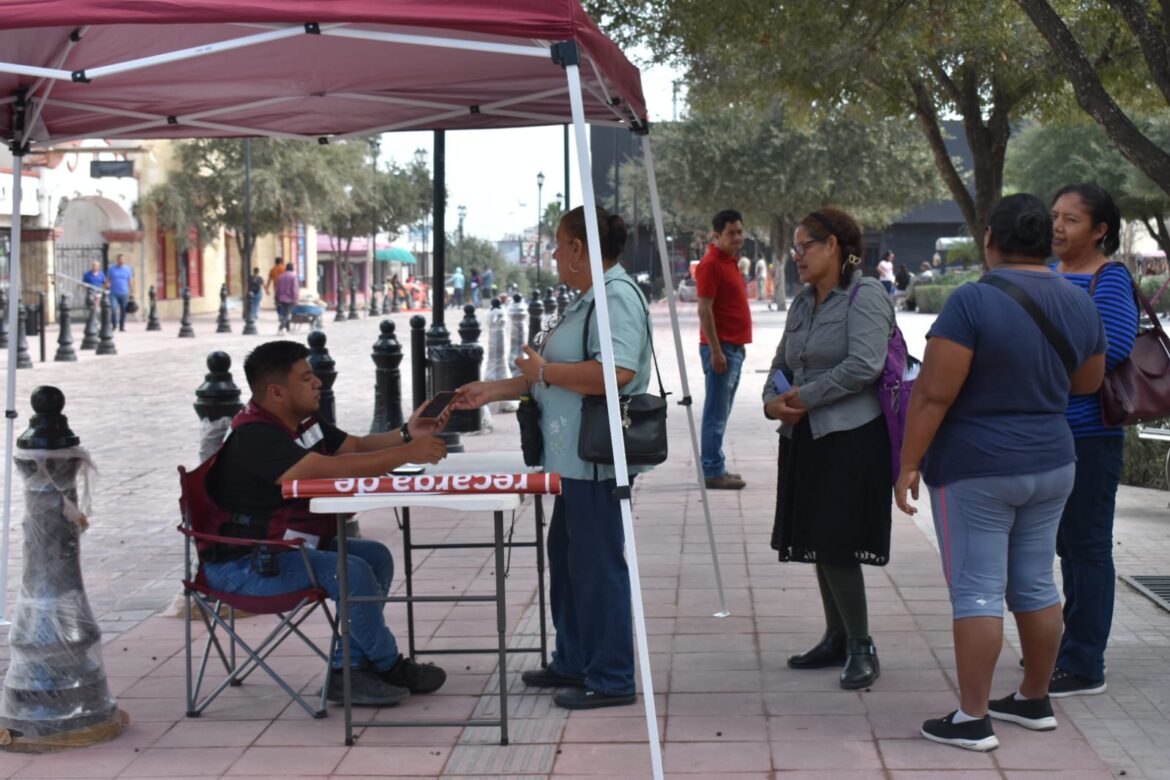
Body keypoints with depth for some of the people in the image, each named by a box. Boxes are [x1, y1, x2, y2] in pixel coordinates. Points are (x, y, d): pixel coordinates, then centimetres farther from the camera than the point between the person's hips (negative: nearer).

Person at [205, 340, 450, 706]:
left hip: (285, 548, 11)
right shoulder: (254, 436, -24)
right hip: (244, 565, -10)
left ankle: (347, 671, -1)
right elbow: (333, 469, -32)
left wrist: (407, 435, -5)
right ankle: (390, 666, -1)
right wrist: (408, 454, -28)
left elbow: (357, 445, 14)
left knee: (375, 555, 0)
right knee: (351, 572, -24)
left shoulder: (303, 422, 7)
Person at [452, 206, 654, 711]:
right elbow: (560, 377, 24)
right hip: (574, 458, 11)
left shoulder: (616, 297, -16)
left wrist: (545, 370, -18)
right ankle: (573, 662, 31)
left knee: (597, 564, -3)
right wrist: (492, 391, 21)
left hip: (595, 460, -11)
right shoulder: (589, 298, 17)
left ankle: (611, 680, 6)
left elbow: (617, 372, -30)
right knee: (566, 555, 18)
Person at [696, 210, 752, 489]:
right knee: (717, 412, -7)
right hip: (721, 348, -10)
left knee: (722, 412, 13)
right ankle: (713, 472, -4)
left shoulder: (730, 262, 16)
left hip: (734, 347, 10)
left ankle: (716, 468, 18)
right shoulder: (711, 264, -13)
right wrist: (715, 350, -21)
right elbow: (704, 310, -18)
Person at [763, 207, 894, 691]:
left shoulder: (865, 296, -11)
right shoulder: (803, 302, 15)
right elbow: (783, 362, 20)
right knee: (818, 544, 13)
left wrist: (804, 397, -16)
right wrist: (774, 401, -2)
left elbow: (864, 366, -22)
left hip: (851, 437, -9)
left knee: (837, 546, -9)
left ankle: (861, 646, 4)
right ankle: (837, 638, 25)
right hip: (805, 437, 9)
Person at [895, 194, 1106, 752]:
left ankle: (972, 720, 1)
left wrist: (909, 463, -13)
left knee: (977, 590, -2)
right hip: (1051, 463, 6)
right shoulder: (1078, 304, 2)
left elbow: (934, 394, -20)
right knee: (1036, 583, 16)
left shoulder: (973, 302, -19)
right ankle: (1035, 701, 27)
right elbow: (1088, 381, 16)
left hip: (975, 469, -6)